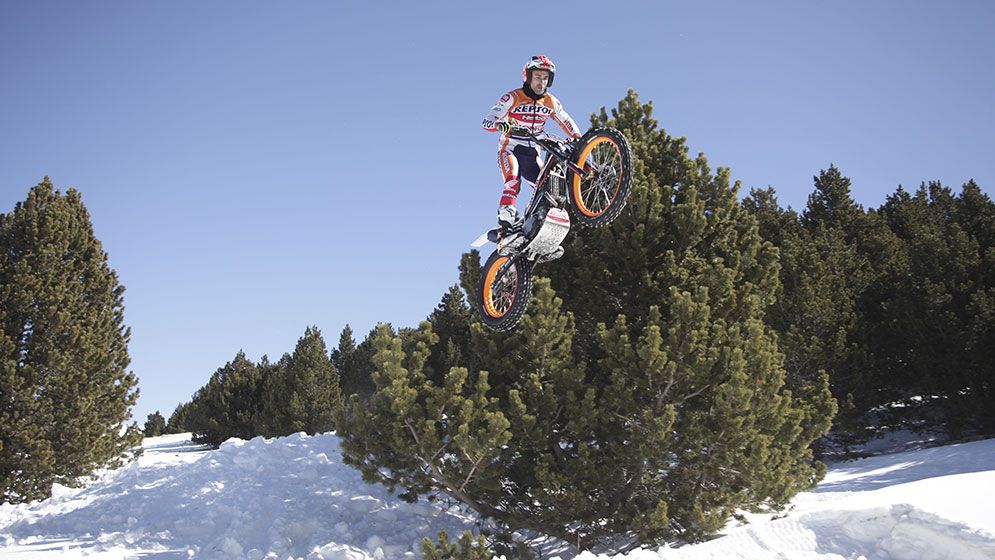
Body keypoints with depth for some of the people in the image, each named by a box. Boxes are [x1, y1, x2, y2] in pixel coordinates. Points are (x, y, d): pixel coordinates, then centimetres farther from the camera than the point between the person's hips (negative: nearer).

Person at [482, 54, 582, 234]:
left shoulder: (551, 102, 2)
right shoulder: (513, 97, -12)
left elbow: (568, 124, 12)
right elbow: (487, 122, -19)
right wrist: (501, 124, -43)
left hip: (532, 153, 5)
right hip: (509, 149, -4)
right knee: (513, 180, -32)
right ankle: (505, 219, -40)